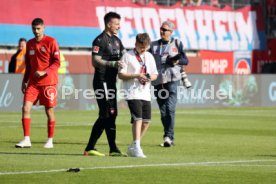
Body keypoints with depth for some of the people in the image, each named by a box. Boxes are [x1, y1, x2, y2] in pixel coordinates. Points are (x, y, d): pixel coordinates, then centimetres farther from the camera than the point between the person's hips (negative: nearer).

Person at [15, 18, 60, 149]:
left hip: (48, 82, -4)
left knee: (49, 110, 2)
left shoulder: (51, 42, -6)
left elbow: (57, 63, -10)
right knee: (26, 108, -8)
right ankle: (26, 139, -5)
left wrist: (44, 72, -21)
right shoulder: (30, 44, 11)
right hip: (33, 82, 5)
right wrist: (24, 81, 15)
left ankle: (50, 140, 12)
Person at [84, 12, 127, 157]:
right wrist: (113, 64, -26)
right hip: (102, 82, -10)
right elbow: (95, 61, -17)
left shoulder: (116, 40, 18)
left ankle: (90, 148, 14)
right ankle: (113, 149, -4)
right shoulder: (100, 40, -10)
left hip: (111, 82, 10)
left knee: (105, 116, 10)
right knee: (110, 114, -8)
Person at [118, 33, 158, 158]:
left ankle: (133, 147, 19)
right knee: (138, 118, -17)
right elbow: (121, 75, -6)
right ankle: (136, 147, -18)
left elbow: (155, 74, 18)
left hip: (145, 93, 6)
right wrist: (136, 76, -17)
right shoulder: (128, 56, -3)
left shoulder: (149, 57, 14)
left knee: (146, 120, 5)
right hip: (133, 92, -6)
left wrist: (150, 77, -5)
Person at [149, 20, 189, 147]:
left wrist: (177, 61, -12)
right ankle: (169, 139, 11)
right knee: (163, 112, 4)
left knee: (170, 109, -16)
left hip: (172, 80, -4)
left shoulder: (177, 43, 8)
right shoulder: (153, 45, 16)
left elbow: (186, 60, 8)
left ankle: (168, 137, -20)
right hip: (158, 81, 4)